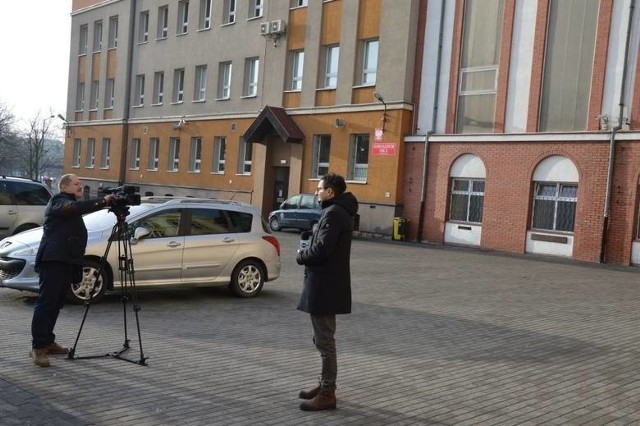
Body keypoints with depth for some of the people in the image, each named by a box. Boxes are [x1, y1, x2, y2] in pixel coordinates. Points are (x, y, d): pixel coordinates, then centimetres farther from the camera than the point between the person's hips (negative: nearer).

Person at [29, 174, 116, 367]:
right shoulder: (59, 201, -3)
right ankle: (37, 347, -12)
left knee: (55, 304, 10)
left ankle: (47, 342, 16)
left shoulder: (70, 204, 29)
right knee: (46, 302, -11)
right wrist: (103, 201, -30)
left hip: (66, 262, 10)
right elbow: (74, 208, -24)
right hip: (54, 260, -10)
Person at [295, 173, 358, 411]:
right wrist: (307, 254, 4)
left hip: (325, 286, -11)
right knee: (323, 339, 19)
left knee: (325, 340, -4)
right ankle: (325, 385, 30)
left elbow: (321, 249, -26)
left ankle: (327, 394, 3)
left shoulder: (333, 213, -18)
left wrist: (301, 256, -8)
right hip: (327, 284, 11)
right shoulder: (339, 211, 16)